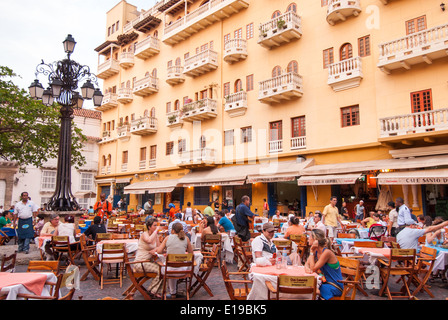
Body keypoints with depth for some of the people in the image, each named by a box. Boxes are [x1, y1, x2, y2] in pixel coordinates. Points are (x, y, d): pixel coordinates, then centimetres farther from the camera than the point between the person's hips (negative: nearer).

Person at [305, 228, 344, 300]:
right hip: (325, 282, 8)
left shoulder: (326, 252, -24)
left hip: (335, 287, -8)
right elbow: (307, 264, 2)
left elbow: (313, 269, -22)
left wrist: (311, 252, -21)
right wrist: (307, 268, -21)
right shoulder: (315, 251, 1)